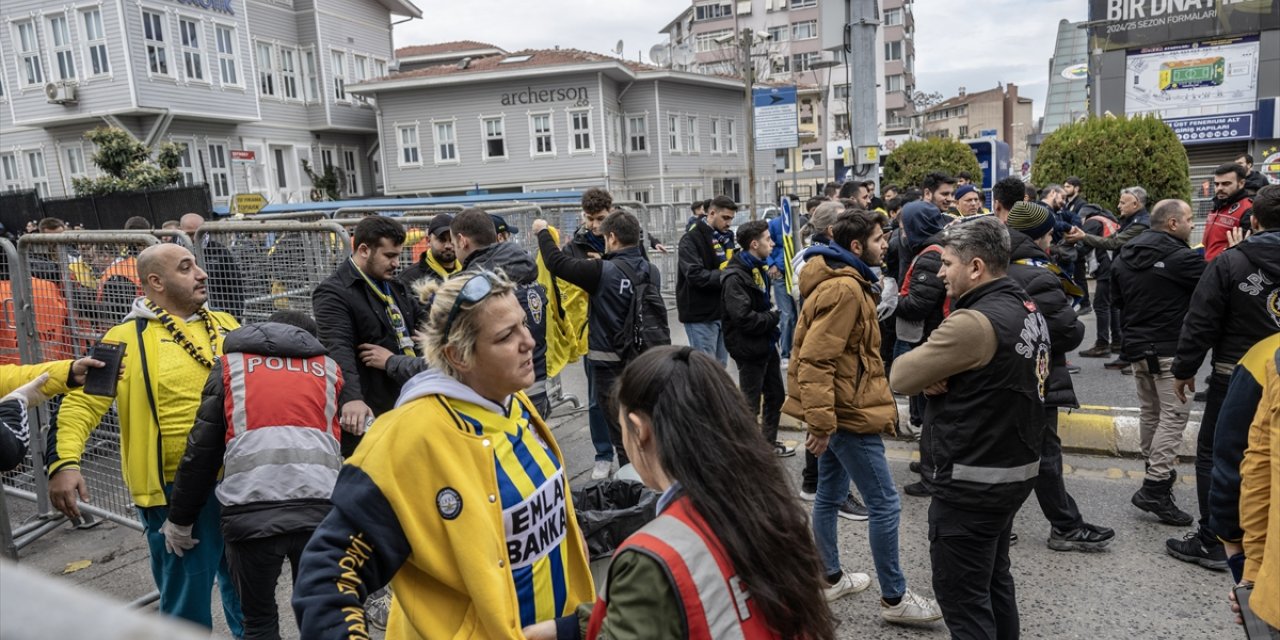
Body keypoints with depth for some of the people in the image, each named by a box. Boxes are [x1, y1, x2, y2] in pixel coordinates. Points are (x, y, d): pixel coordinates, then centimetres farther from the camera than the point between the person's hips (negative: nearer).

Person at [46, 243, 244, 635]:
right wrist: (63, 460, -23)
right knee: (187, 596, 8)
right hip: (178, 491, -5)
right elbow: (83, 400, -11)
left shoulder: (225, 325, 8)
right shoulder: (129, 338, -8)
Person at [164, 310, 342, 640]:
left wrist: (180, 518, 22)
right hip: (319, 509, 1)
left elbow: (201, 450, 14)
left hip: (251, 512, -1)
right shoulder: (328, 367, 21)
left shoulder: (230, 364, 17)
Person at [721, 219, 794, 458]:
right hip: (749, 349, -10)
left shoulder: (759, 269, 10)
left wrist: (772, 316, 1)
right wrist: (773, 317, -14)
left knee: (776, 395, 20)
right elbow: (743, 318, -29)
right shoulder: (735, 277, -22)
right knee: (750, 402, 3)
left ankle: (769, 442, 36)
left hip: (767, 345, 10)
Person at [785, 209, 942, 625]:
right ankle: (894, 598, 11)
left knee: (830, 495, 18)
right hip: (847, 412, -11)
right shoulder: (845, 289, -20)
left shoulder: (848, 282, 13)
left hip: (836, 408, 11)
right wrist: (821, 420, -27)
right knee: (885, 505, -1)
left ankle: (831, 578, 32)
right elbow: (815, 359, -26)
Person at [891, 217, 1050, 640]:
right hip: (1016, 469, 10)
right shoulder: (1028, 309, 7)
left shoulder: (976, 321, -24)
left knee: (961, 595, 4)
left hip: (972, 482, -10)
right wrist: (940, 376, -10)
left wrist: (929, 376, 1)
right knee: (994, 581, 23)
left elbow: (901, 376, -19)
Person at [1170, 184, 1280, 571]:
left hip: (1234, 378, -4)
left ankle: (1212, 543, 9)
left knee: (1214, 456, 6)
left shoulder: (1230, 262, -12)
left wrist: (1184, 370, -3)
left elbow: (1201, 323, -12)